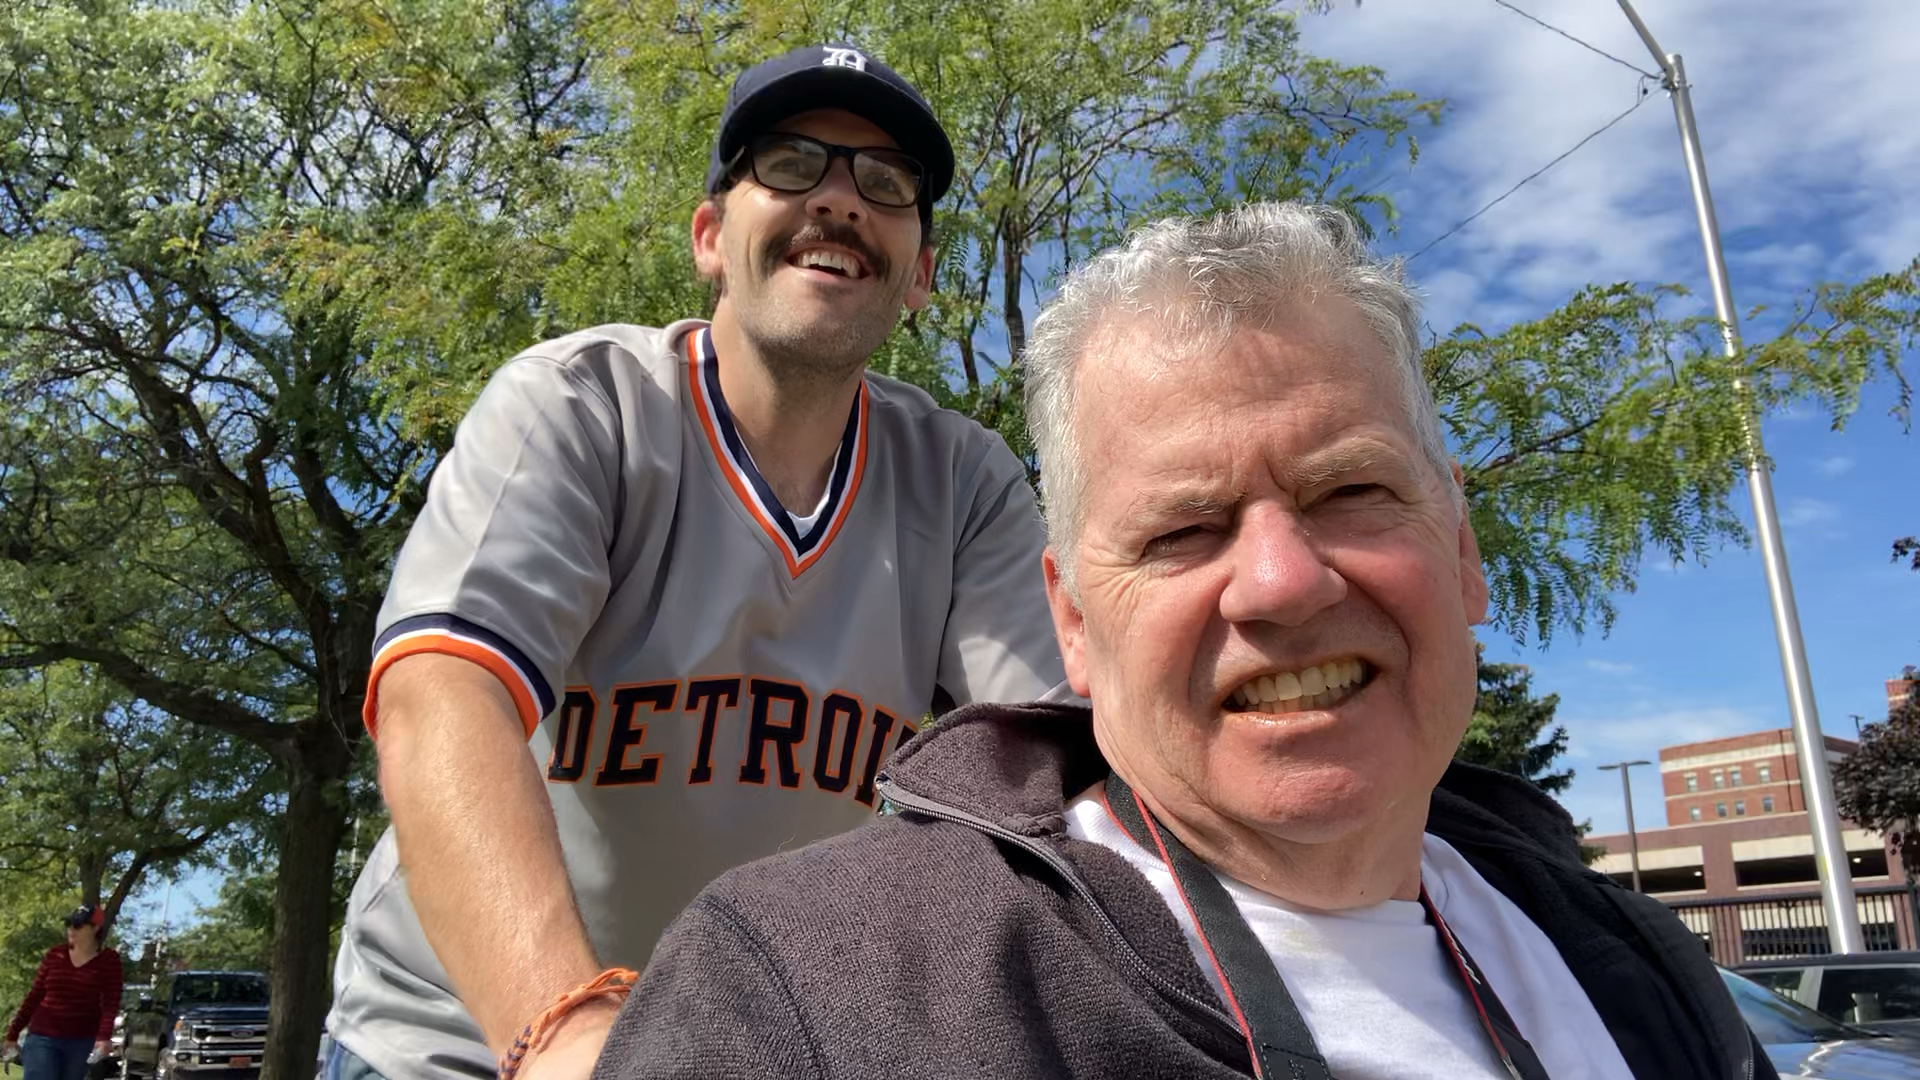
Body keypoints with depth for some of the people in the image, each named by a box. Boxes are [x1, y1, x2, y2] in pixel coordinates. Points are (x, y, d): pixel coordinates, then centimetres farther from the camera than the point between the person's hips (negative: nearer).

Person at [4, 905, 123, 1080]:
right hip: (42, 1037, 1)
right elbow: (34, 996, 9)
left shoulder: (109, 960, -4)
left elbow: (111, 1003, -11)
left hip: (82, 1042, -1)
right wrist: (13, 1033, 10)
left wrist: (103, 1036, -26)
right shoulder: (54, 955, 3)